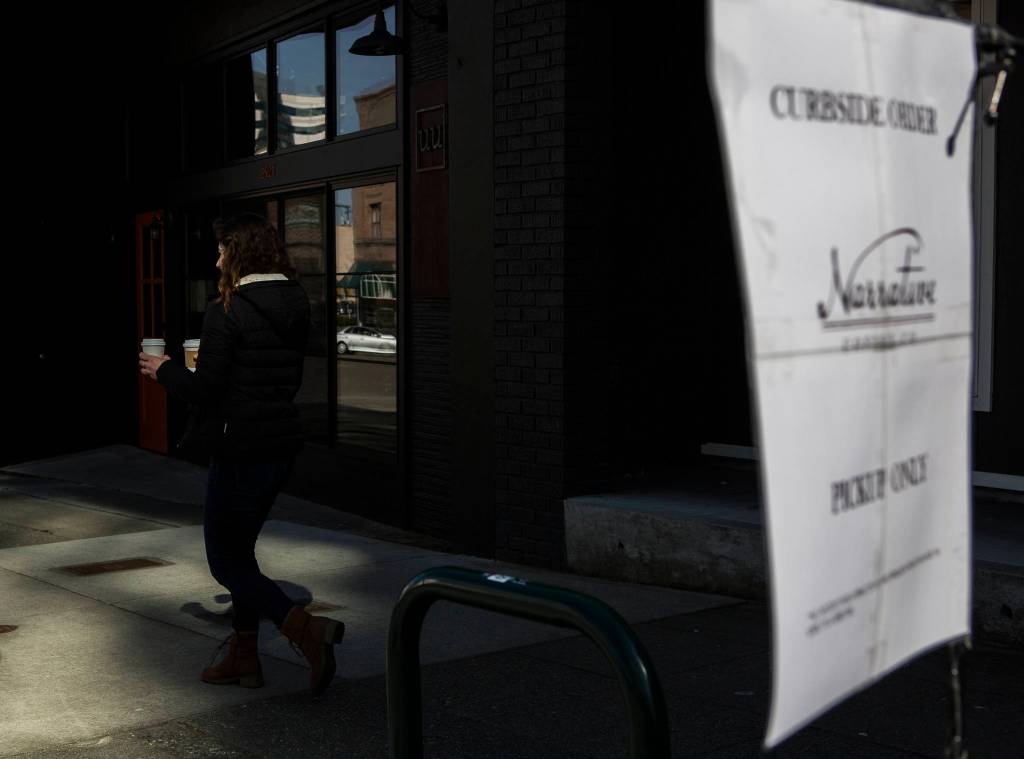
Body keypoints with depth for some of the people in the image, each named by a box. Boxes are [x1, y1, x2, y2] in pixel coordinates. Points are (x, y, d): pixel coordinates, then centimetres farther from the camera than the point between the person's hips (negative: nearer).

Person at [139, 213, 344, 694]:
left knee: (225, 560, 3)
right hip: (282, 443, 8)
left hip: (240, 449, -8)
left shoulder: (227, 313, -16)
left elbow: (204, 392, -16)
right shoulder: (295, 308, 8)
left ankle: (307, 630, -12)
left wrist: (164, 370, 3)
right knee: (239, 550, 20)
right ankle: (244, 656, 25)